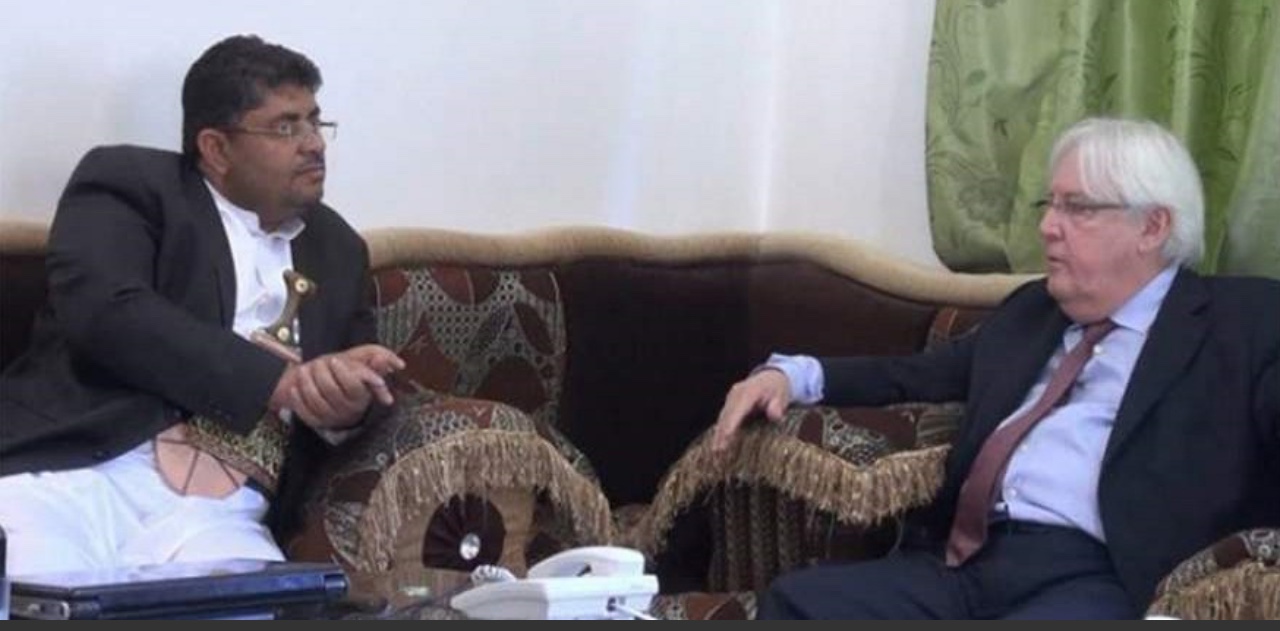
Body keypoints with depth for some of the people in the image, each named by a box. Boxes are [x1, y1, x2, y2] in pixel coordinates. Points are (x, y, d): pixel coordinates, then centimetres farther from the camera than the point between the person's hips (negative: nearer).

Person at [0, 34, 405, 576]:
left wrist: (347, 405, -4)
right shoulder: (127, 185, 9)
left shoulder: (337, 249, 25)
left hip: (218, 515, 4)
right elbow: (102, 311, -9)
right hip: (70, 471, -3)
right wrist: (275, 381, -13)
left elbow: (365, 380, 22)